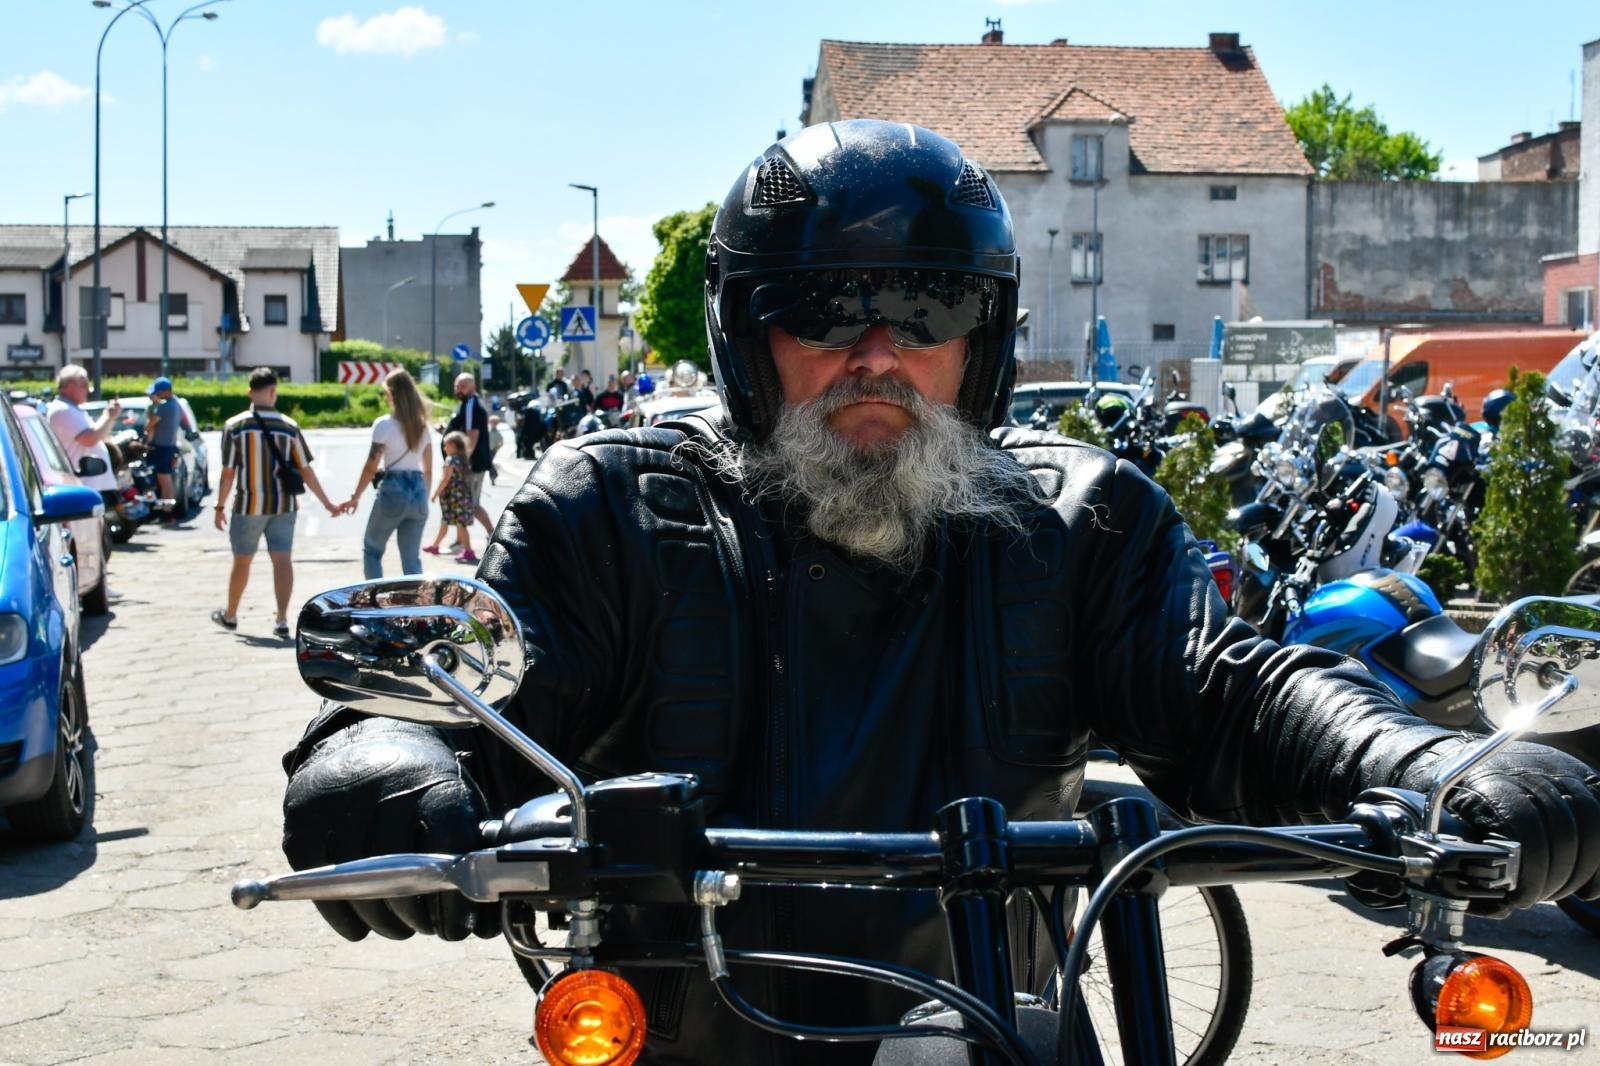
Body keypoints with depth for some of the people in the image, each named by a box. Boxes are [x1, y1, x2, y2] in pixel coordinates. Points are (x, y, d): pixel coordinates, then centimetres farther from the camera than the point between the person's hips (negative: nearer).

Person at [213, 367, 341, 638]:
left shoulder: (234, 426, -7)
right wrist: (327, 503, 9)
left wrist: (220, 506, 5)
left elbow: (228, 472, -6)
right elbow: (305, 470, 0)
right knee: (282, 559, 0)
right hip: (283, 505, 1)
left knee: (242, 561, 13)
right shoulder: (288, 426, -3)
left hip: (249, 504, -1)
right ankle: (282, 620, -7)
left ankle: (230, 615, 30)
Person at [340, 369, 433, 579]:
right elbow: (428, 469, 13)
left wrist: (355, 497, 0)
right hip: (417, 493, 5)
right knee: (412, 558, 8)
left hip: (392, 492, -5)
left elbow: (371, 467, -8)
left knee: (371, 549, 13)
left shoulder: (384, 424, -8)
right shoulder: (423, 426, 9)